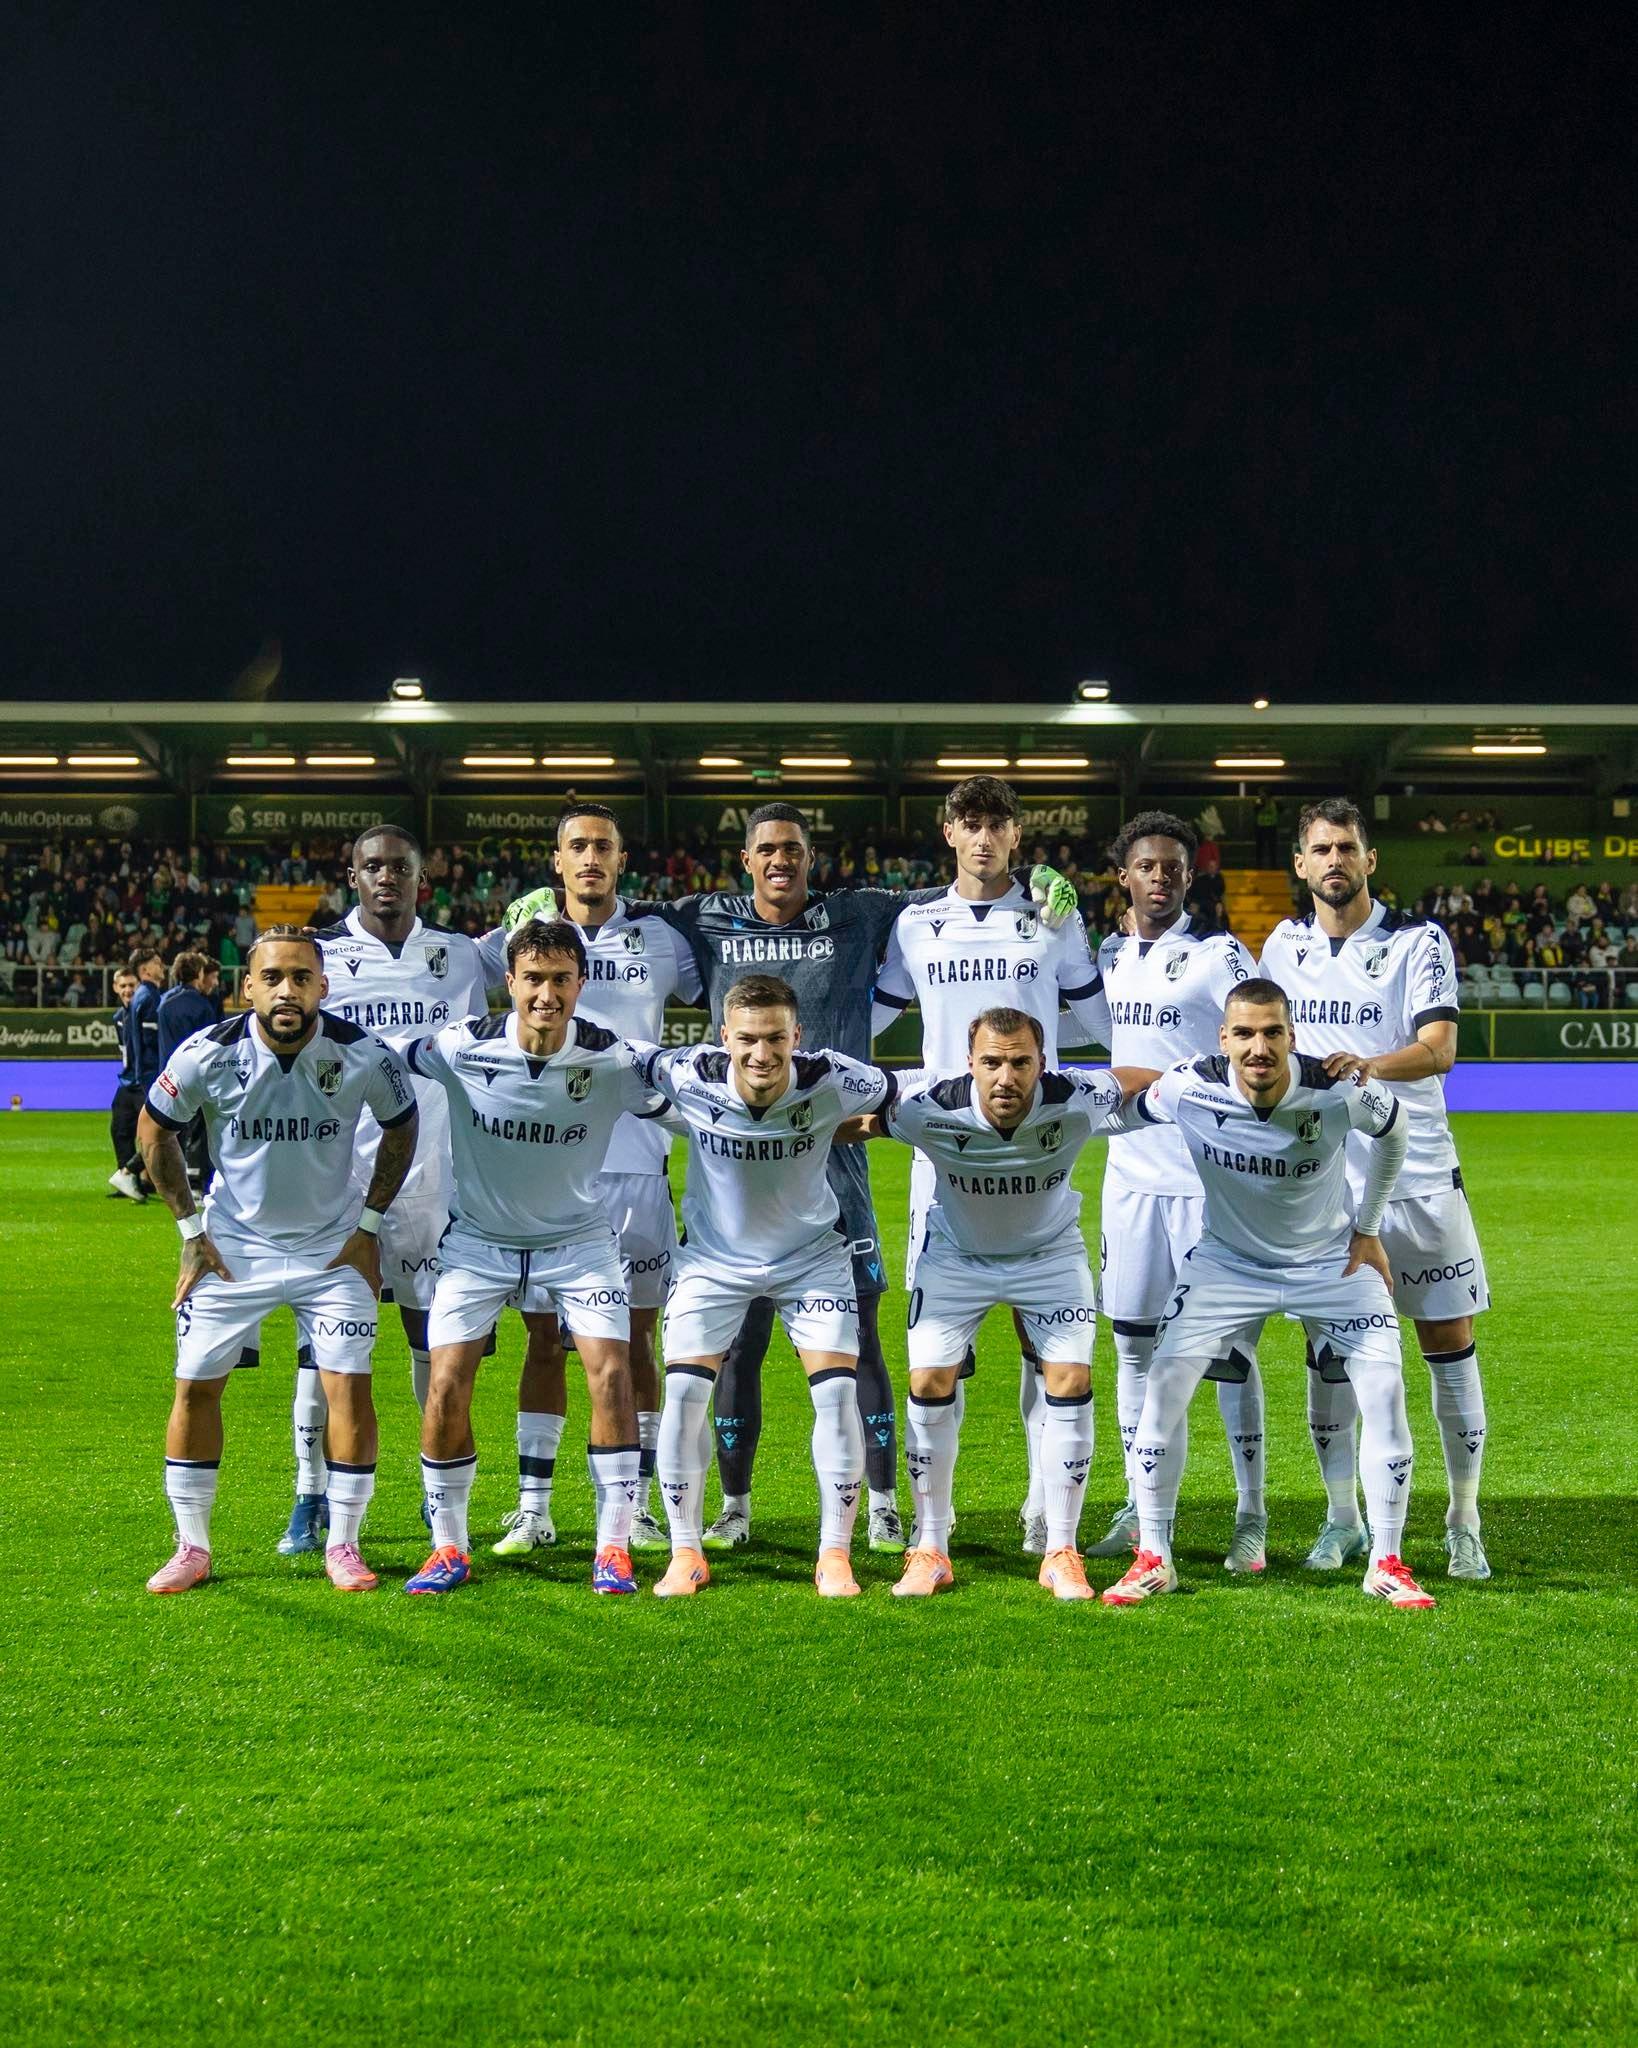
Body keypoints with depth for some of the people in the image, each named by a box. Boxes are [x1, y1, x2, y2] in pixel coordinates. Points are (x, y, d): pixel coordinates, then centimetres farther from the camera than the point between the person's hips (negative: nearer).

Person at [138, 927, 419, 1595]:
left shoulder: (363, 1056, -16)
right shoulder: (209, 1054, -17)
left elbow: (401, 1128, 5)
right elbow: (153, 1129, 2)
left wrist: (368, 1223, 2)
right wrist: (189, 1228, 1)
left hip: (332, 1247, 0)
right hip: (233, 1245, 1)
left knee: (349, 1385, -8)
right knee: (196, 1385, 0)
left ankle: (343, 1546, 7)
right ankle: (191, 1547, 14)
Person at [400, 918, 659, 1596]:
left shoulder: (612, 1059, -18)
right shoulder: (462, 1048, -19)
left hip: (578, 1241, 0)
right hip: (478, 1240, 0)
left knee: (611, 1373, -14)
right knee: (447, 1385, -10)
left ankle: (614, 1546, 0)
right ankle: (448, 1547, 9)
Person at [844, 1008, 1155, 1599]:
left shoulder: (1076, 1103, -29)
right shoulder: (929, 1110, -31)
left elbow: (1145, 1081, -8)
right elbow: (859, 1119, -10)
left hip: (1050, 1253, 0)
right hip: (956, 1254, 0)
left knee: (1070, 1382, -11)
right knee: (930, 1383, -8)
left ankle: (1061, 1552, 1)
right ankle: (930, 1551, 5)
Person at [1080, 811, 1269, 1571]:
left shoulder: (1219, 956, -6)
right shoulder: (1107, 957, 11)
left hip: (1209, 1179, -5)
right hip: (1130, 1175, 5)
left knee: (1226, 1345, -3)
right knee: (1133, 1343, 8)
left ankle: (1251, 1517, 4)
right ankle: (1139, 1509, 17)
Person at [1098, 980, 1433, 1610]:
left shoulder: (1339, 1093, -25)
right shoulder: (1188, 1089, -24)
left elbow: (1392, 1132, -2)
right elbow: (1122, 1113, 0)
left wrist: (1368, 1229, 2)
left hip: (1330, 1261, 0)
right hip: (1226, 1260, 0)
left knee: (1385, 1387, -13)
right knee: (1165, 1380, -13)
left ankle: (1387, 1564, 2)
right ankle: (1153, 1558, 0)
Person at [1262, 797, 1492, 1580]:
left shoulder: (1418, 941, -5)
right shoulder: (1284, 944, 7)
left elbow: (1439, 1047, -19)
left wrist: (1371, 1065, -37)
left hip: (1419, 1177, -2)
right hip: (1322, 1182, 3)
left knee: (1450, 1345, 1)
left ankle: (1463, 1526, 13)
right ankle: (1341, 1519, 18)